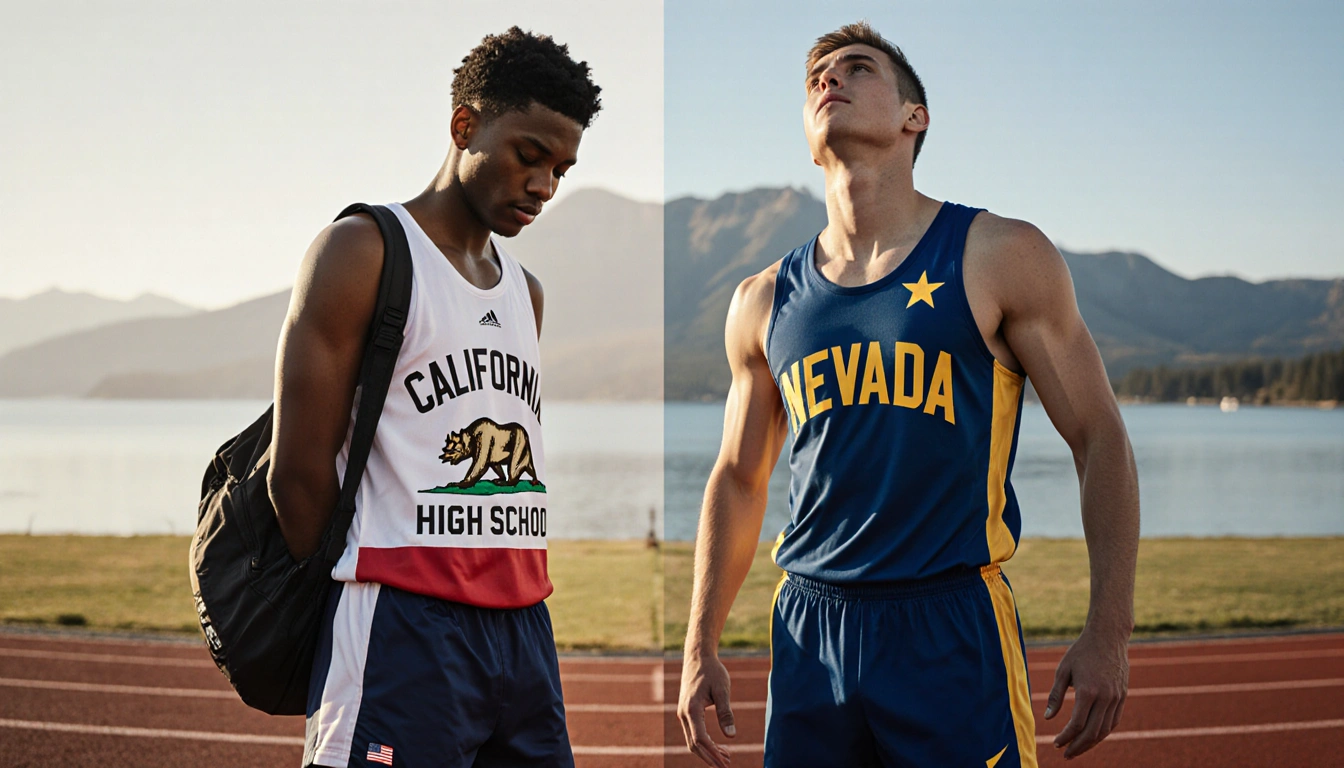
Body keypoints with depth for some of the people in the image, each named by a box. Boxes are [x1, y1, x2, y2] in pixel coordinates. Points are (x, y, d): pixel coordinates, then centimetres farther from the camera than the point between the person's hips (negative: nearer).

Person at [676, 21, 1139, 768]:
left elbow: (1100, 440, -1)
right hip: (809, 631, 4)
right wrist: (701, 648, 12)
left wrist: (1109, 632, -8)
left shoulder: (999, 258, -2)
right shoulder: (765, 301, 9)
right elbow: (738, 479, 17)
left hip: (954, 629, -3)